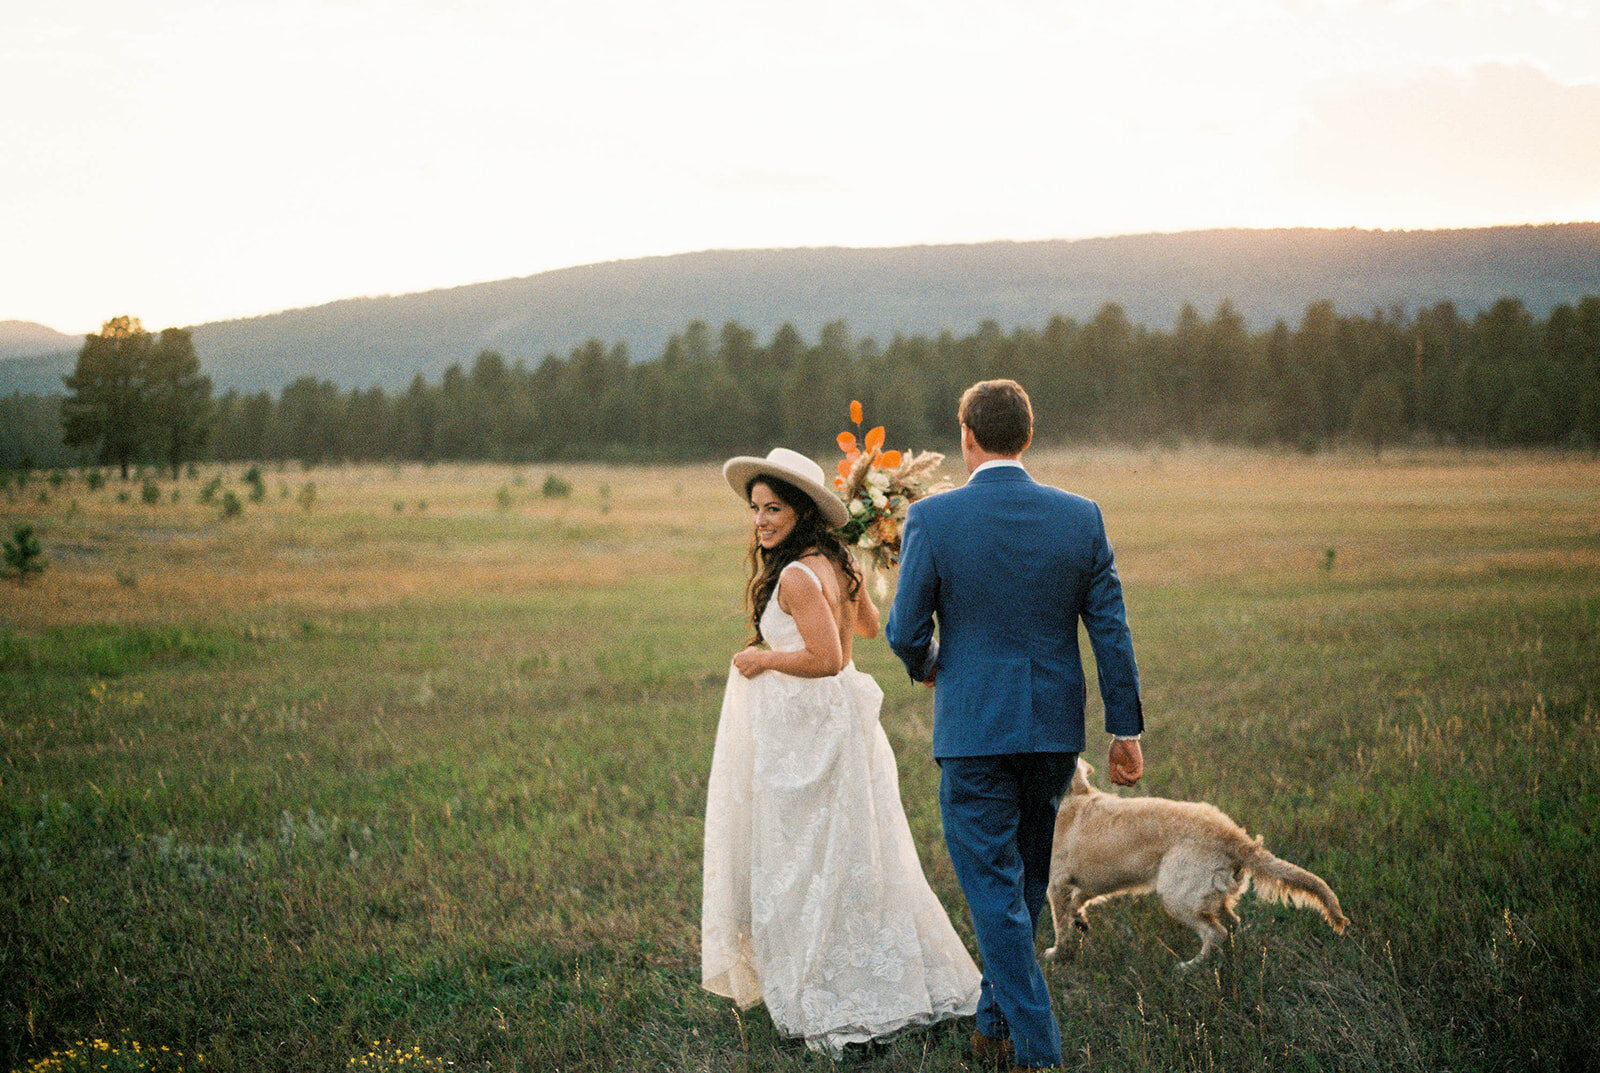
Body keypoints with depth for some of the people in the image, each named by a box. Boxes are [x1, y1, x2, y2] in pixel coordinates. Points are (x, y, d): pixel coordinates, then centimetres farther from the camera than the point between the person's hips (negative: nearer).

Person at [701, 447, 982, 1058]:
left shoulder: (797, 576, -20)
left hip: (807, 729, -9)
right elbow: (869, 626, 23)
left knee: (809, 864, 1)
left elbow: (827, 659, -27)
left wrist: (762, 659, -14)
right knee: (855, 859, 16)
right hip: (834, 723, 9)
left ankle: (833, 1006, 7)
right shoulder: (837, 564, 7)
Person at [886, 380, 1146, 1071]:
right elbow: (1111, 631, -1)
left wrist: (924, 667, 16)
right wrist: (1127, 729, 5)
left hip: (974, 728, -4)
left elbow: (905, 631, -7)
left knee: (993, 889, 2)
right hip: (1056, 728, 4)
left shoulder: (932, 518, -11)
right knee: (1025, 882, 18)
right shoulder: (1080, 517, -2)